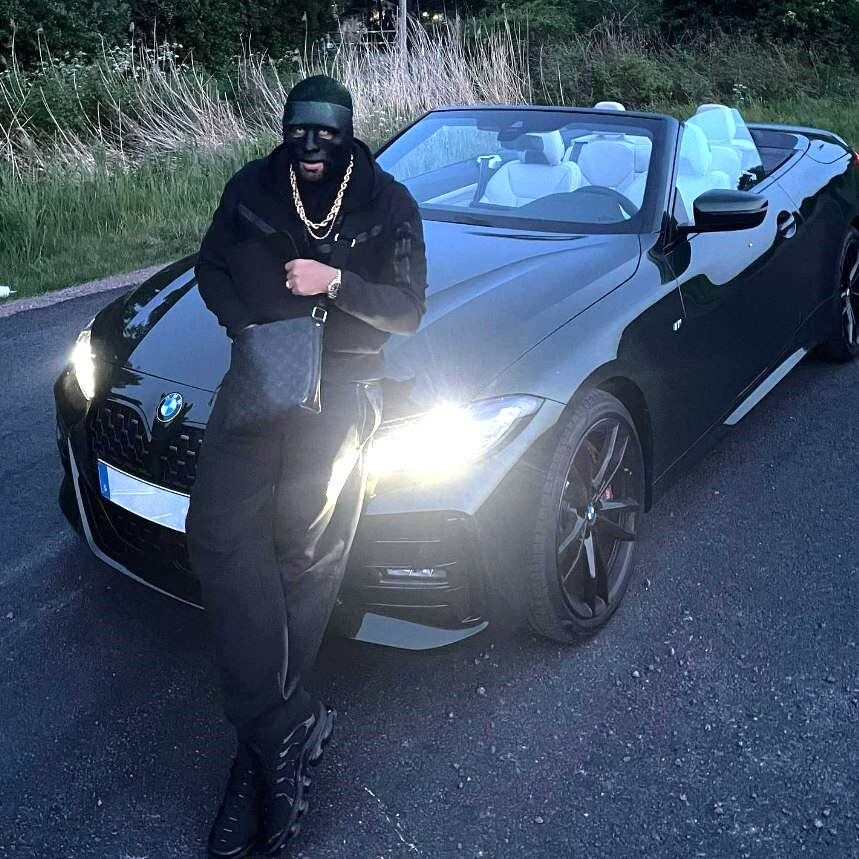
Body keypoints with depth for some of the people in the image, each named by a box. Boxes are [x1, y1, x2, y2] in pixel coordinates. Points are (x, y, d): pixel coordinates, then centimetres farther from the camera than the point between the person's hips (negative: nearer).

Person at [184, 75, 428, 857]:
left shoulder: (388, 203, 2)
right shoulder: (252, 189, 8)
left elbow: (409, 311, -1)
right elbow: (212, 269, 14)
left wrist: (336, 282, -18)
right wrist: (248, 327, -5)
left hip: (344, 380, -2)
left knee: (304, 551, -12)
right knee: (220, 532, -19)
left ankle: (264, 748, 4)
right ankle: (288, 731, -14)